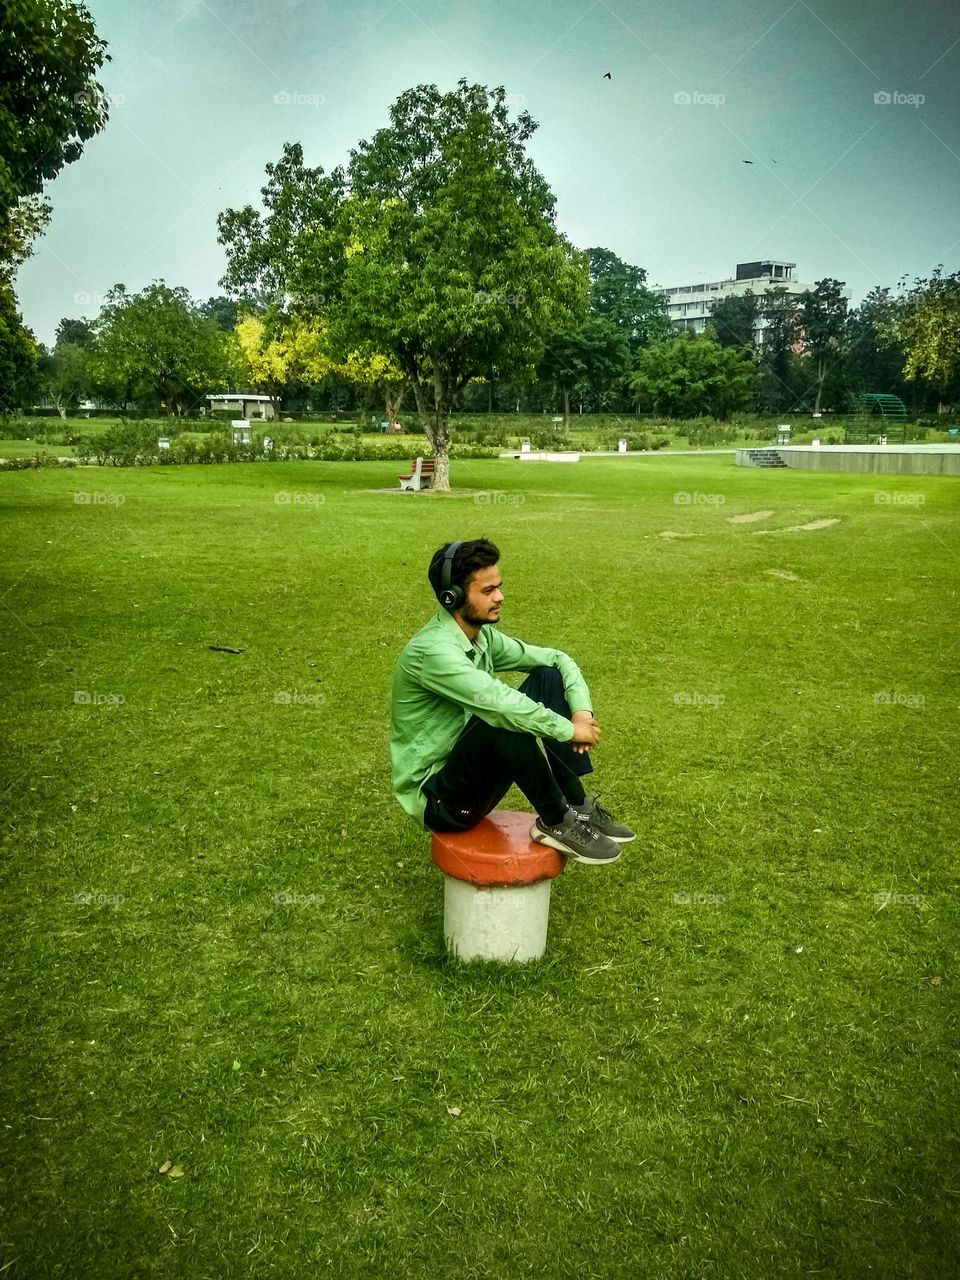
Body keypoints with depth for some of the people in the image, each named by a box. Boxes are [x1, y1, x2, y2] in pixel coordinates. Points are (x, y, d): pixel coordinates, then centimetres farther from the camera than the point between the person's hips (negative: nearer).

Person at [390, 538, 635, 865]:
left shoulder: (483, 636, 2)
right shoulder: (433, 650, -25)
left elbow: (558, 659, 7)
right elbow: (499, 704, -35)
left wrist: (582, 710, -11)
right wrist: (569, 730, -24)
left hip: (471, 771, 9)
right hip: (437, 798, -9)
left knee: (548, 677, -3)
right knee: (502, 720, -36)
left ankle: (577, 806, -4)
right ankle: (556, 822, -14)